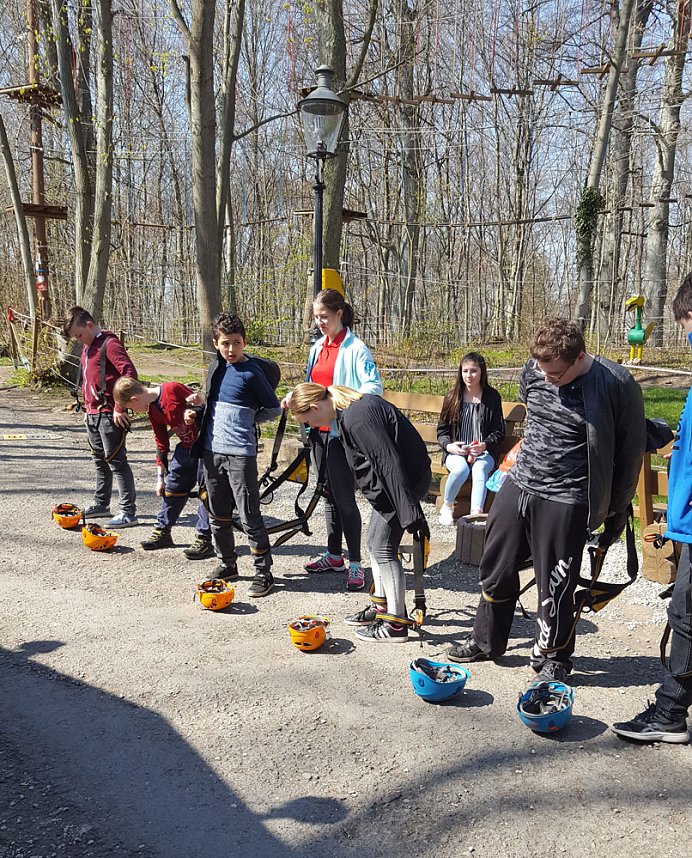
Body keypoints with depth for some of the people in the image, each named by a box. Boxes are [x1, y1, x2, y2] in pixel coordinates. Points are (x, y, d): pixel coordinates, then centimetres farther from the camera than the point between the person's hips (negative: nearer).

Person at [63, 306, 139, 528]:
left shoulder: (109, 343, -12)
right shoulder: (87, 347, 17)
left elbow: (130, 373, -22)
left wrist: (120, 407, -21)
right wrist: (87, 407, 19)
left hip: (109, 415, -9)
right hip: (92, 414, 9)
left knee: (116, 461, -7)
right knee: (100, 461, 17)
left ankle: (128, 512, -3)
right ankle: (101, 503, 30)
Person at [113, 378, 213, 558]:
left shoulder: (173, 389, -20)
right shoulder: (152, 411, 6)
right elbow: (161, 443, 13)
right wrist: (161, 476, 15)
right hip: (186, 446, 9)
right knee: (173, 485, 13)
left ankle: (204, 540, 1)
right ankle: (162, 532, 27)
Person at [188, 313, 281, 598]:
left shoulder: (251, 372, -9)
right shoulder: (215, 368, 11)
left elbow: (274, 409, -2)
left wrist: (248, 420, -3)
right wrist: (198, 405, 6)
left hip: (241, 453, -7)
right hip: (212, 451, 7)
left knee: (249, 517, -4)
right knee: (218, 515, 15)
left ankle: (264, 572, 5)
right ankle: (227, 564, 30)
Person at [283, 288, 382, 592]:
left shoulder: (354, 348, -11)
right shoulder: (318, 347, 13)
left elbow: (374, 387, -20)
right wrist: (295, 397, 2)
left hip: (341, 431, -8)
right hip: (319, 430, 8)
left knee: (344, 498, -5)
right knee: (329, 495, 15)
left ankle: (355, 564, 4)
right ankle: (334, 555, 28)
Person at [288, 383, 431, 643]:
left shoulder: (356, 417, -25)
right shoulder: (351, 408, 8)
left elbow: (389, 462, -28)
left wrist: (409, 512, -27)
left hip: (405, 479, -10)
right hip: (388, 482, 10)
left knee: (383, 548, -3)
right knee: (374, 542, 17)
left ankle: (397, 623, 7)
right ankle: (382, 607, 31)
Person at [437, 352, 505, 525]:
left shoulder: (492, 397, 3)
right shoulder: (452, 397, 6)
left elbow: (498, 431, 6)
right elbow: (442, 430, 11)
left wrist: (485, 445, -14)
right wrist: (449, 446, -10)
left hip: (483, 452, 0)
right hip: (456, 452, 1)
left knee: (480, 469, -35)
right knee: (461, 469, -33)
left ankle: (476, 514, -44)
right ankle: (447, 506, -9)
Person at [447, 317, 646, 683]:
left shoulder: (616, 385, -17)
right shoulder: (532, 372, -3)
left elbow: (631, 448, -5)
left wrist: (615, 507, 1)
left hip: (564, 502, -5)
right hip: (518, 485, 6)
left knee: (555, 585, 4)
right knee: (496, 570, 15)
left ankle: (553, 658, 28)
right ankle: (486, 641, 35)